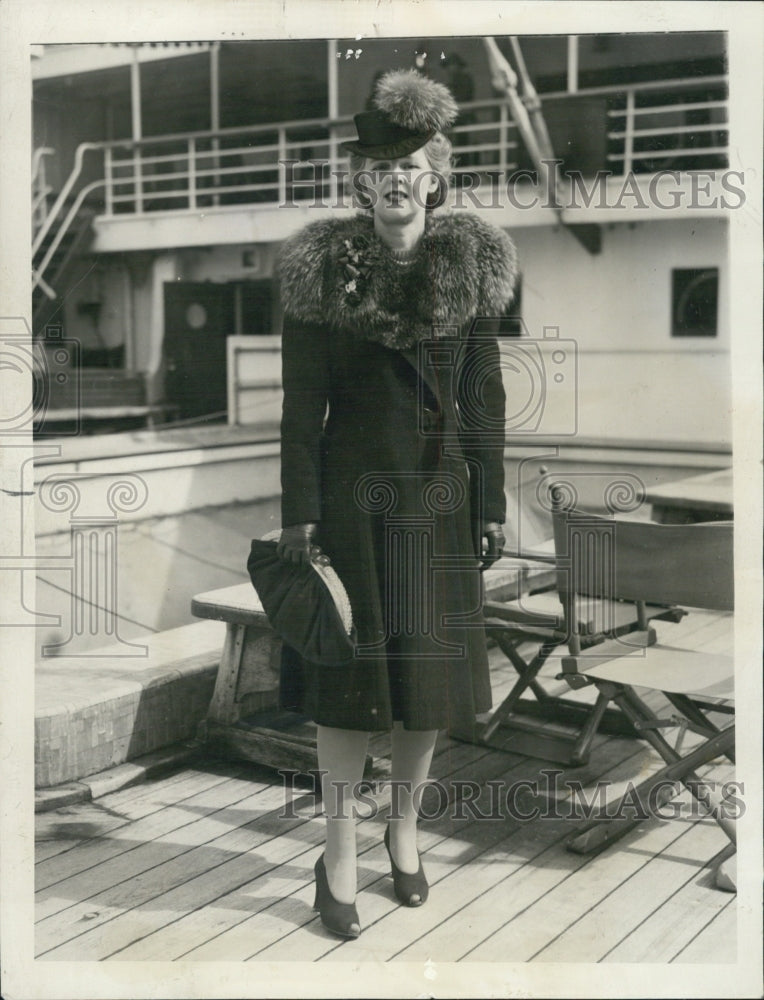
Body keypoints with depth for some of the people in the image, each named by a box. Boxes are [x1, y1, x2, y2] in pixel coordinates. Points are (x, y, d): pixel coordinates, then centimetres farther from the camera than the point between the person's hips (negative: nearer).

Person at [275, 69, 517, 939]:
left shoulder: (471, 264, 3)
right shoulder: (322, 267, -3)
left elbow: (484, 397, 5)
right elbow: (302, 402, -3)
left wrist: (491, 505, 3)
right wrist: (298, 511, -7)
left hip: (437, 493, 2)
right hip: (350, 491, -2)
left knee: (431, 671, 9)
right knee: (348, 672, 2)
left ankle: (404, 829, 30)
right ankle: (339, 854, 17)